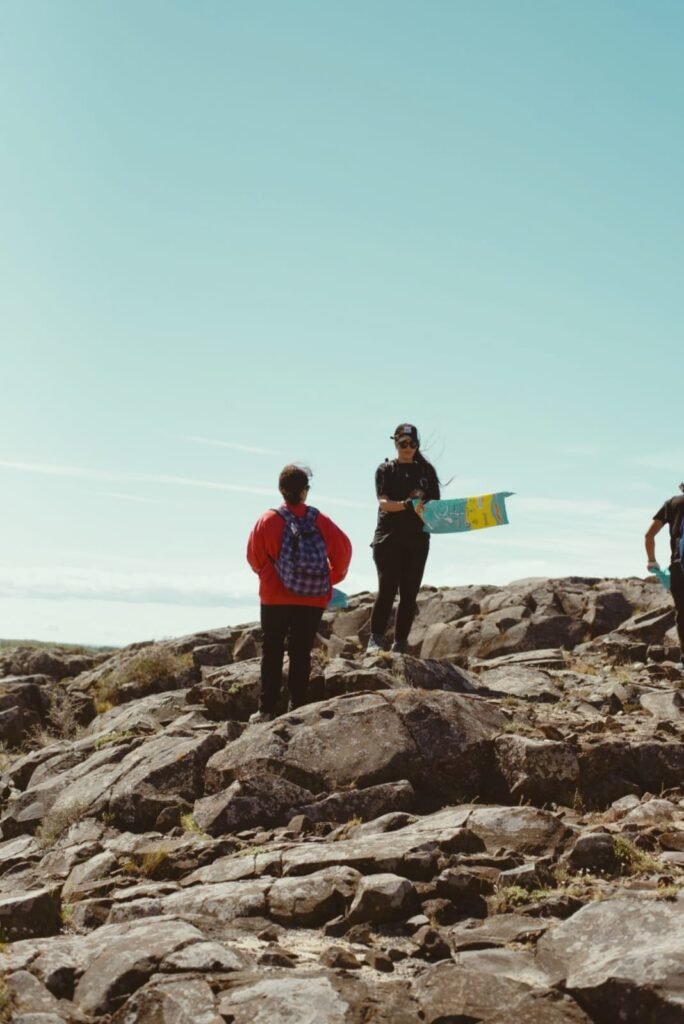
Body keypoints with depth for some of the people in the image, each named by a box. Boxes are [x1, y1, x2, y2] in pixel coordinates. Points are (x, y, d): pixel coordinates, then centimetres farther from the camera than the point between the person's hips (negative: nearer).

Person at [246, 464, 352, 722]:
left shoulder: (269, 519, -7)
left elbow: (254, 557, 0)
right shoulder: (319, 520, -3)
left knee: (272, 652, 8)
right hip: (313, 599, 1)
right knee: (301, 653, 8)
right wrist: (332, 578, 17)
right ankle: (297, 708, 8)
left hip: (275, 597, -1)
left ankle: (267, 709, 7)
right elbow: (343, 549, 2)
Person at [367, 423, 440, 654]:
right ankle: (375, 639, -8)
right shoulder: (386, 469, 6)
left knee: (409, 593, 0)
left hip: (417, 540, 3)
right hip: (388, 538, -3)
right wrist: (408, 505, -26)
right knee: (387, 588, -14)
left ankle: (400, 644, 4)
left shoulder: (426, 470, 14)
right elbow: (383, 503, -8)